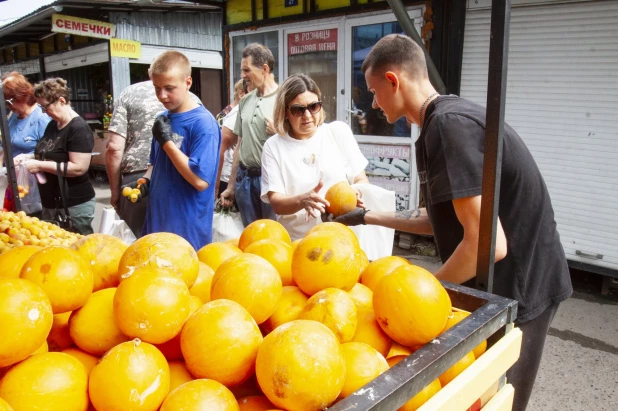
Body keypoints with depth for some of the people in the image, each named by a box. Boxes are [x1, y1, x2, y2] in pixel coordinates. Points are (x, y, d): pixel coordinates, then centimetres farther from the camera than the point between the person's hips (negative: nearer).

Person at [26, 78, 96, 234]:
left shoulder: (79, 129, -17)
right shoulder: (52, 125, 10)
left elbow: (79, 168, -24)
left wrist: (40, 166, -20)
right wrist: (29, 158, 4)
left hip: (74, 205, -9)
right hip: (50, 204, 9)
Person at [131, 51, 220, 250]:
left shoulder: (203, 123, -16)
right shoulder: (163, 119, 6)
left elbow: (200, 181, -23)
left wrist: (167, 141, -18)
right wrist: (144, 182, -1)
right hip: (156, 221, 7)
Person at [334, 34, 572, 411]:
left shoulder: (448, 124, -22)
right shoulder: (452, 116, 9)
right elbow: (442, 219, 14)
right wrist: (369, 217, 18)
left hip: (517, 291, -9)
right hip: (516, 282, 9)